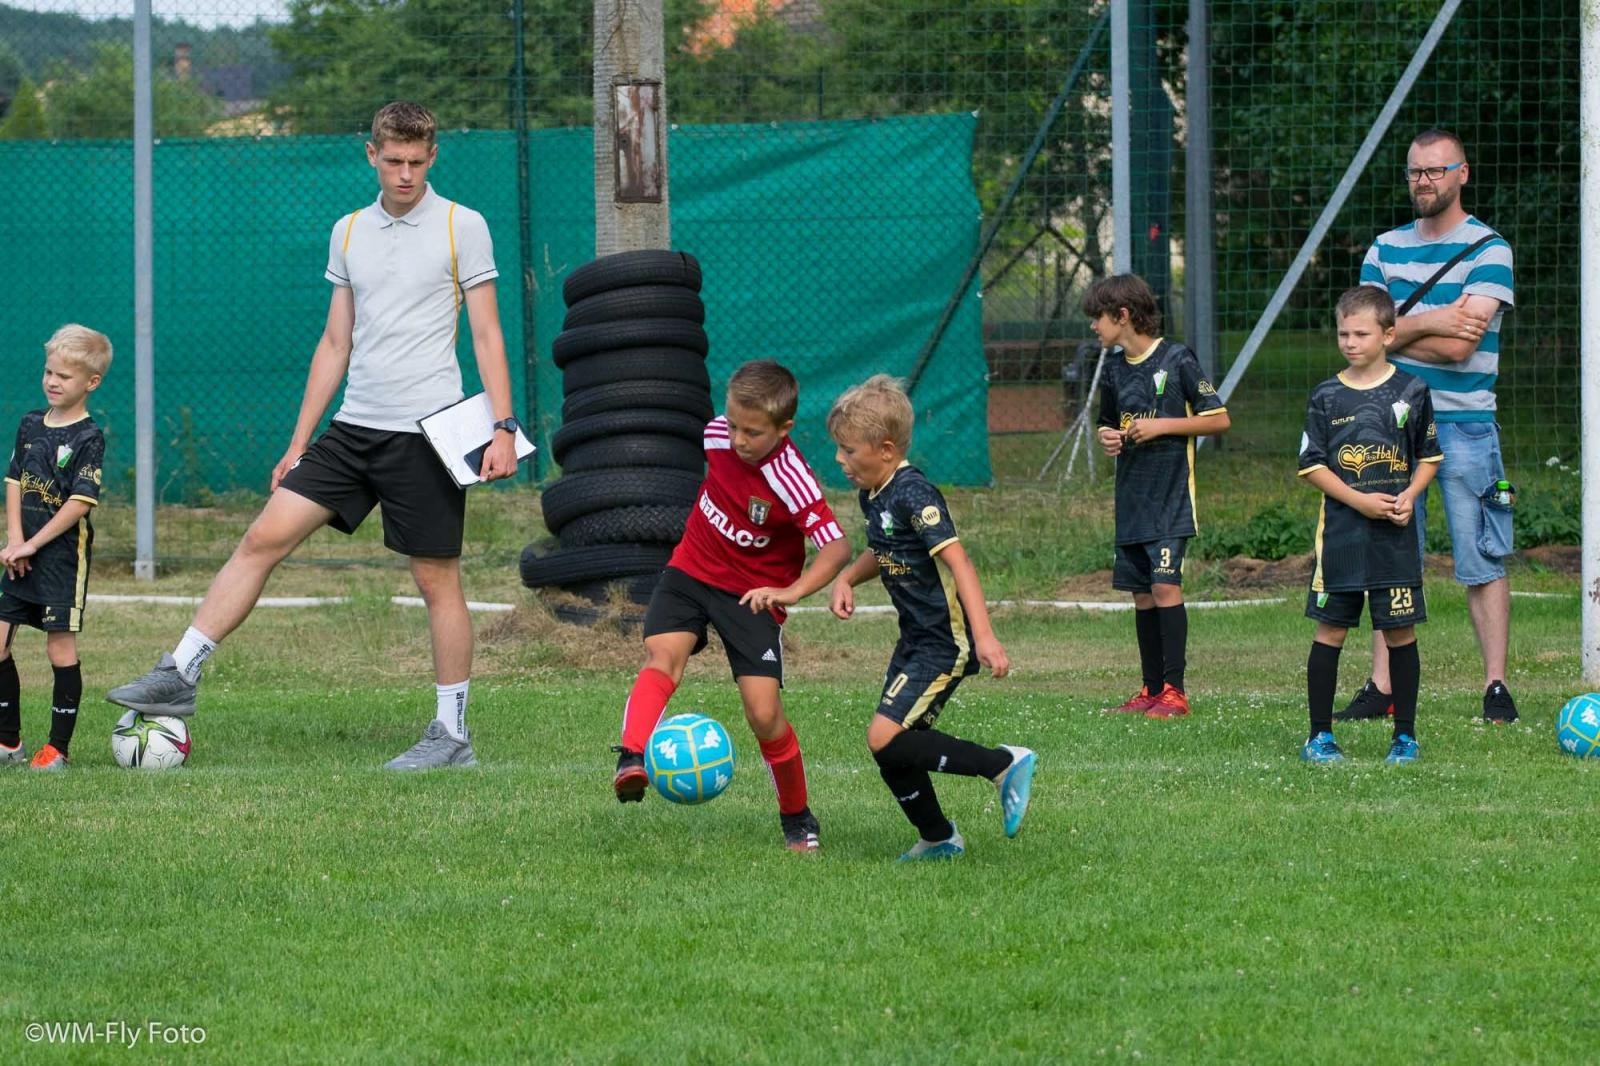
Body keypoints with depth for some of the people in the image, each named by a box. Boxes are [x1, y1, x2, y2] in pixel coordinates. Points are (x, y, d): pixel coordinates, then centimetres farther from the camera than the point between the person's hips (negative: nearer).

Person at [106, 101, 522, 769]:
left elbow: (486, 336, -3)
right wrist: (298, 443, 15)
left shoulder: (462, 227, -3)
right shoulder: (349, 233, 12)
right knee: (263, 538, -4)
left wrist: (503, 426, -12)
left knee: (436, 581, -1)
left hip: (427, 433, -5)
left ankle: (452, 734, 7)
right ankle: (179, 676, -4)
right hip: (354, 429, 5)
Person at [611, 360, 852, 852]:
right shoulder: (718, 433, -9)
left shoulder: (790, 479, -25)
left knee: (764, 713, -9)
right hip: (692, 571, 4)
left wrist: (791, 592, -41)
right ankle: (632, 762, -42)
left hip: (752, 594, -4)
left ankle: (798, 820, 13)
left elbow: (836, 547, -28)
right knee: (663, 654, -25)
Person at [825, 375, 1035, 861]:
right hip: (916, 639, 9)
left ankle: (1004, 765, -10)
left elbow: (958, 561, -27)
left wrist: (984, 635, -35)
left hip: (947, 642, -9)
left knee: (886, 739, -18)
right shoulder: (874, 496, 8)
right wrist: (846, 578, 8)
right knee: (892, 750, 9)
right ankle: (938, 838, 25)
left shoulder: (914, 496, -20)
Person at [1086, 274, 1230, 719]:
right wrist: (1108, 438, 3)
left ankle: (1174, 690, -11)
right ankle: (1151, 690, 14)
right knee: (1141, 593, 8)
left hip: (1171, 496, -7)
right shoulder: (1114, 369, 12)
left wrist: (1163, 425, -15)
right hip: (1131, 498, 7)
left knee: (1165, 585, -14)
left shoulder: (1176, 360, -8)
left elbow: (1219, 419, -8)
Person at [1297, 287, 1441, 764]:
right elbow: (1312, 464, 0)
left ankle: (1405, 734, 11)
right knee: (1330, 630, 1)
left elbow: (1429, 456, 10)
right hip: (1340, 532, 0)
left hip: (1396, 533, 0)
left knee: (1400, 632, 2)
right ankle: (1320, 735, 7)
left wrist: (1409, 496, -8)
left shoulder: (1411, 391, 2)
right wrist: (1361, 501, -11)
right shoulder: (1327, 397, 2)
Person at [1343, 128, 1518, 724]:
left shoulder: (1487, 250, -4)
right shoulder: (1386, 248, 13)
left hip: (1463, 424, -5)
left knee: (1482, 562, -4)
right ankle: (1382, 687, 11)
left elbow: (1457, 346, -14)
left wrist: (1397, 330, -4)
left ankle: (1496, 688, -1)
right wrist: (1428, 324, -11)